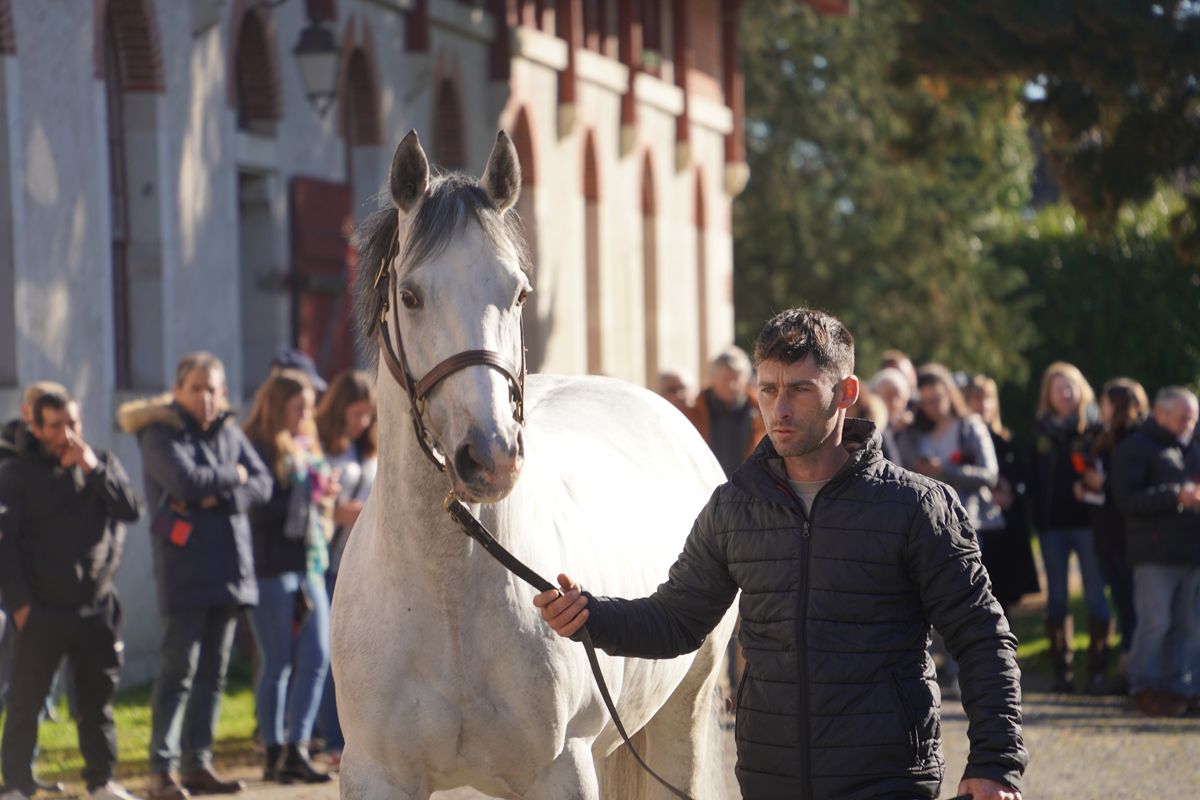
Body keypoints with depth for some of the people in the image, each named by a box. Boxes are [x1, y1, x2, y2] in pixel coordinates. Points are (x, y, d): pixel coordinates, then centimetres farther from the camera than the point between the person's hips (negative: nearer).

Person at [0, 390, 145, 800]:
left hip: (97, 608, 3)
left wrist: (93, 469, -12)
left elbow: (133, 510, -3)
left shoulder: (103, 464, 11)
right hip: (42, 609, -3)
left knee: (98, 698, 9)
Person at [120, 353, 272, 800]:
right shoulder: (161, 433, -4)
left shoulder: (228, 432, 15)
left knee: (213, 672, 7)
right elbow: (185, 479, -20)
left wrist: (219, 497, -11)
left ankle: (198, 764, 12)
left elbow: (261, 483, 6)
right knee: (178, 669, -10)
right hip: (183, 569, -6)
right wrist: (232, 477, -4)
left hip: (230, 569, 6)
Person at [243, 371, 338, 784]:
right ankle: (274, 755, 6)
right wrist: (307, 494, -15)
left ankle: (297, 751, 3)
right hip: (273, 567, -7)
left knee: (316, 658, -1)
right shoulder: (258, 450, -7)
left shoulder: (307, 448, 18)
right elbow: (258, 509, -16)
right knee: (277, 662, -2)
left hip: (310, 563, 7)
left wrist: (324, 497, 3)